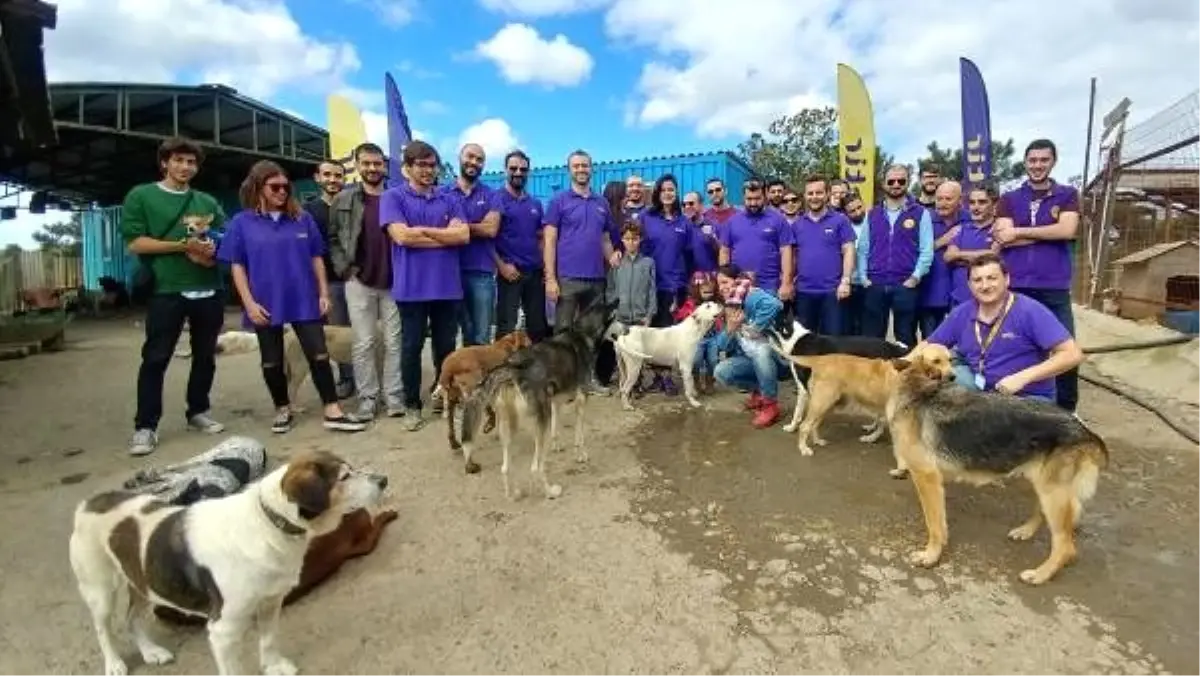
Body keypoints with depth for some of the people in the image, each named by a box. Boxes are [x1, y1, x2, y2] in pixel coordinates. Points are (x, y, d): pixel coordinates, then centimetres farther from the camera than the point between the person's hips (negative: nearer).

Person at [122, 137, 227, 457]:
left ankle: (199, 411, 24)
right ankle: (145, 426, 5)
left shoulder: (208, 202, 14)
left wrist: (211, 252, -6)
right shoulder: (141, 196, 4)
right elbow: (135, 243, -5)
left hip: (208, 290, 4)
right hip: (166, 290, -4)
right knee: (155, 358, -2)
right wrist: (183, 245, -14)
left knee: (205, 356, 10)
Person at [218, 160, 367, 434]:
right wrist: (249, 303, -9)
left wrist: (324, 293, 2)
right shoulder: (242, 223, -1)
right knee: (272, 362, 12)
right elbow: (237, 266, -1)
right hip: (266, 305, 0)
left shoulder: (302, 218, 3)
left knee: (319, 355, 0)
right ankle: (283, 410, 29)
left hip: (304, 301, 1)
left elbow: (316, 257, 7)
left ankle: (333, 412, 5)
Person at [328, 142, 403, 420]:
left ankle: (393, 396, 12)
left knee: (394, 342, 4)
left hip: (393, 282, 0)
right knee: (363, 343, 4)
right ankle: (367, 398, 12)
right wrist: (344, 269, -5)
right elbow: (333, 238, 7)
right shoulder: (344, 199, 5)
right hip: (359, 282, 0)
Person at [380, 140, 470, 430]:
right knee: (412, 347, 5)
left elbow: (464, 235, -3)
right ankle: (412, 405, 17)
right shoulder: (393, 197, 2)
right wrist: (445, 235, -6)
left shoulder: (449, 199, 11)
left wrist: (422, 230, -8)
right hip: (412, 287, -3)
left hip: (448, 285, 3)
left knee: (446, 346, 10)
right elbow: (401, 236, -13)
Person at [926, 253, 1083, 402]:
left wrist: (1022, 377, -26)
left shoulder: (1030, 311, -14)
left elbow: (1073, 355, -18)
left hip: (1029, 397, -5)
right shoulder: (961, 313, 0)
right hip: (980, 390, 5)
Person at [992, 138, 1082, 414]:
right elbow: (1003, 240, -5)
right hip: (1015, 287, 0)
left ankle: (1066, 411, 17)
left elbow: (1067, 230, -8)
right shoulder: (1008, 199, 10)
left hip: (1055, 288, 0)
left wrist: (1019, 231, -7)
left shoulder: (1068, 195, 10)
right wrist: (1050, 233, -8)